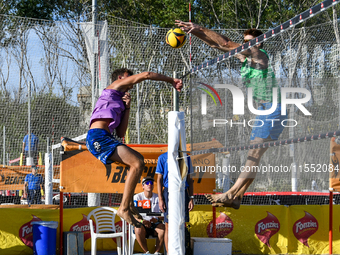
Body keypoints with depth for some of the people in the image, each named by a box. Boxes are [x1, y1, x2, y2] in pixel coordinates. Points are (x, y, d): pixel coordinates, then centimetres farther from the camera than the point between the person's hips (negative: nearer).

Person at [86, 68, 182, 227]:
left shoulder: (119, 104, 32)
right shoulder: (115, 86, 10)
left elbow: (121, 133, 19)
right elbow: (146, 75, 2)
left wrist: (127, 108, 17)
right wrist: (171, 80, 10)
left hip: (104, 139, 10)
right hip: (98, 137, -10)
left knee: (138, 159, 22)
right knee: (137, 163, -20)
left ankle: (129, 204, 19)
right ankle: (124, 208, -20)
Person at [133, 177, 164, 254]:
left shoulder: (158, 198, 8)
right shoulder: (137, 197, 3)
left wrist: (157, 220, -21)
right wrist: (142, 221, -25)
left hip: (155, 225, 2)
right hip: (142, 225, -1)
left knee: (163, 228, -32)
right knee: (138, 229, -37)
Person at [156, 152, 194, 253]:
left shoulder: (186, 158, 13)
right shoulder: (163, 158, 5)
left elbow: (189, 179, 14)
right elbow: (159, 179, 3)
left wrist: (191, 198, 6)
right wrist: (160, 199, -5)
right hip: (169, 192, -3)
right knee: (169, 227, -2)